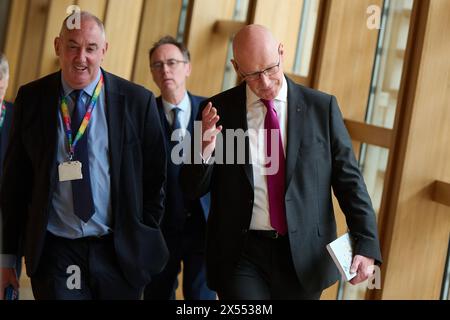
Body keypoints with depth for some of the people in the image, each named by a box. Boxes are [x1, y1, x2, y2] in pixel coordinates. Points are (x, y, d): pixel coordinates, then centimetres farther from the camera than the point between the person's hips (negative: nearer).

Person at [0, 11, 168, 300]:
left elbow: (155, 177, 4)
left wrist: (144, 241, 2)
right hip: (55, 251, 0)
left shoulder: (137, 101, -2)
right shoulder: (31, 99, 2)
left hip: (119, 253, 0)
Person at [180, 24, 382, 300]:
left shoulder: (322, 107, 0)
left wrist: (366, 245, -9)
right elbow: (193, 189, 3)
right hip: (240, 255, -1)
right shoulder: (218, 111, 0)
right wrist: (205, 148, -18)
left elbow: (349, 179, 1)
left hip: (304, 256, 1)